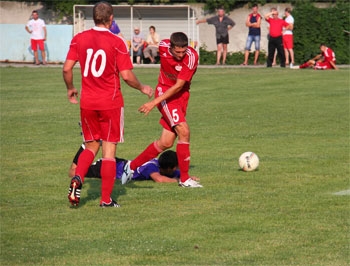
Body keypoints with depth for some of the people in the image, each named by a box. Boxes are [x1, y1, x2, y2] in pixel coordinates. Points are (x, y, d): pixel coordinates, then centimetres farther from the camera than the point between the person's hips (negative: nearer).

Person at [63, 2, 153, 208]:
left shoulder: (79, 39, 1)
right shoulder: (117, 42, -9)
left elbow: (67, 69, -1)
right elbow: (127, 75, -12)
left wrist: (70, 88, 17)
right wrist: (142, 88, 7)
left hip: (87, 102, 3)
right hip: (111, 102, -3)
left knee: (91, 146, 18)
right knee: (109, 150, 3)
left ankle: (77, 179, -8)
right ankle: (106, 199, 1)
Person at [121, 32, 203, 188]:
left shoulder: (191, 57, -21)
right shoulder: (163, 46, -14)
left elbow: (178, 86, -20)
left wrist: (154, 102, -23)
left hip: (181, 95, 2)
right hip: (164, 90, -2)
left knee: (166, 142, 3)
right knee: (183, 131, -21)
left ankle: (132, 166, 23)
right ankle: (184, 178, -13)